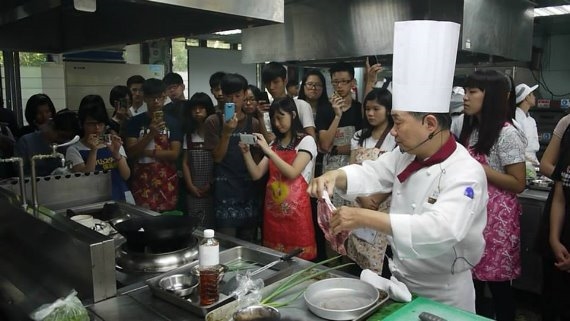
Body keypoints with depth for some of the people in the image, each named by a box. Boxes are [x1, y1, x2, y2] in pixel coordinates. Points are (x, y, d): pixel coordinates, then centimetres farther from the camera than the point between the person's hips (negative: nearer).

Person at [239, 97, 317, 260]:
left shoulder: (306, 141, -3)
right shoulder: (274, 144, 14)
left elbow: (292, 173, -16)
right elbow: (256, 174, 6)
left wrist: (268, 150, -17)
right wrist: (246, 152, -9)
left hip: (295, 209, -5)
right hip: (273, 208, 5)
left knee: (299, 257, -2)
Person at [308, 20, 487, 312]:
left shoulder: (466, 173, -26)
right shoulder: (407, 155, -3)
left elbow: (441, 229, -40)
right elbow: (371, 174, 1)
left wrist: (365, 218, -44)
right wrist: (334, 176, -21)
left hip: (443, 295, -6)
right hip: (400, 281, 6)